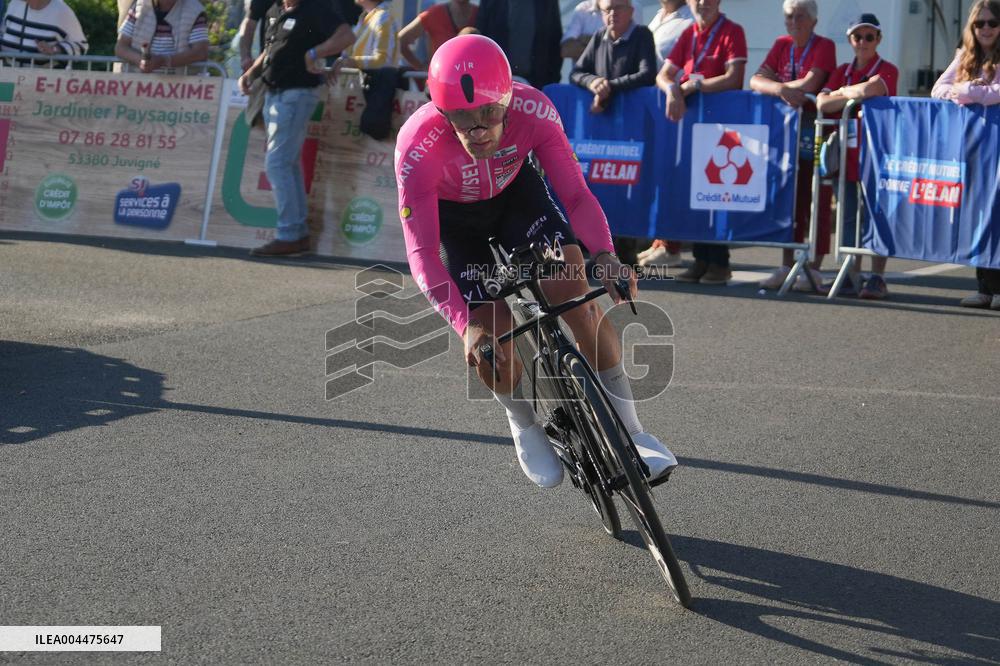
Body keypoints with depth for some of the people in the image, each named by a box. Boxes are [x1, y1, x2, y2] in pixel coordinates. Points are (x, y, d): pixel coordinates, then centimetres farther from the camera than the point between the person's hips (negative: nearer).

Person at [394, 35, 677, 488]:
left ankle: (628, 427, -8)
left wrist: (604, 257, -49)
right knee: (490, 344, -12)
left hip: (516, 191, 1)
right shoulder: (418, 146, -38)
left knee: (572, 288, -21)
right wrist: (465, 325, -50)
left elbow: (576, 196, -30)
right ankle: (524, 426, 21)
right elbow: (422, 253, -37)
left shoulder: (533, 111, -33)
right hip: (455, 218, -1)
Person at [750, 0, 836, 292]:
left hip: (817, 133, -6)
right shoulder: (781, 45, 8)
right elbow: (756, 81, -3)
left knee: (816, 202, -4)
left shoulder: (824, 46, -8)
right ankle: (786, 266, 13)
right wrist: (781, 89, -22)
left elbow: (809, 84, -22)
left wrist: (777, 84, -9)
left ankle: (814, 269, 0)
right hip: (787, 131, 6)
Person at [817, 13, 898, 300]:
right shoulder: (841, 72, 12)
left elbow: (868, 89, -23)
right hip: (847, 154, 5)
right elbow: (822, 104, -3)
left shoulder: (887, 71, -2)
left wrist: (844, 91, -6)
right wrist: (854, 95, -13)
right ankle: (852, 276, 14)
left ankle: (877, 277, -1)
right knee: (849, 216, 7)